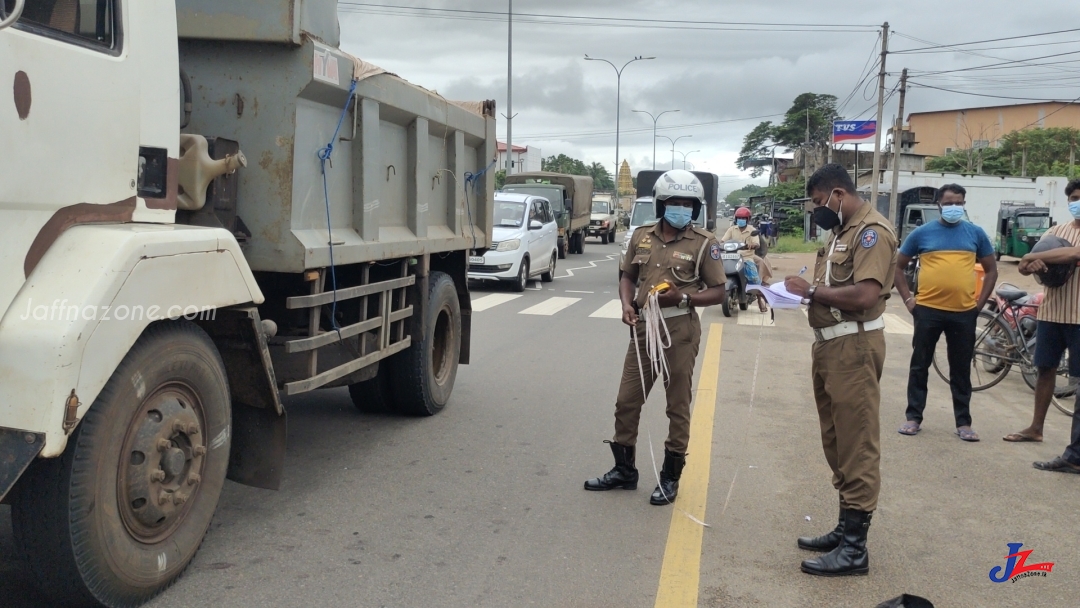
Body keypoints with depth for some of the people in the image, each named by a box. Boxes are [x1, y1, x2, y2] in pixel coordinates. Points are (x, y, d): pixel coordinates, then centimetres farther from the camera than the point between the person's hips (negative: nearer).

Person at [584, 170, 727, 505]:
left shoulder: (703, 243, -5)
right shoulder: (641, 237, 7)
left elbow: (718, 292, -3)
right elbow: (627, 276, 16)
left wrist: (683, 297, -19)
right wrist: (627, 305, -3)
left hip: (679, 330, -4)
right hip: (643, 327, 5)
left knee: (678, 407, 6)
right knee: (627, 402, 10)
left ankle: (670, 477, 19)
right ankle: (624, 469, 26)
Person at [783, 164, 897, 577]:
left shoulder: (872, 231, -12)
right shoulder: (842, 230, 19)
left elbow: (864, 295, -25)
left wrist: (811, 290, -15)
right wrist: (805, 293, 4)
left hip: (854, 346, -10)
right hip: (828, 343, 10)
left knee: (857, 444, -5)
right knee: (836, 441, 15)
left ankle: (855, 548, 1)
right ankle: (846, 528, 27)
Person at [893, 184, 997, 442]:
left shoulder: (976, 233, 6)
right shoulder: (922, 233, 2)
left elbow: (991, 269, 13)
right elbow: (898, 266, 8)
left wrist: (980, 301, 3)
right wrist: (908, 299, 0)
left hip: (964, 313, 1)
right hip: (928, 310, -1)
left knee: (961, 370, 9)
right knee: (920, 366, 6)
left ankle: (963, 422, 18)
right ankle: (913, 417, 16)